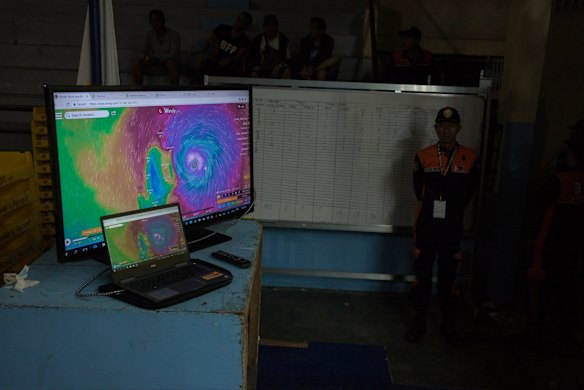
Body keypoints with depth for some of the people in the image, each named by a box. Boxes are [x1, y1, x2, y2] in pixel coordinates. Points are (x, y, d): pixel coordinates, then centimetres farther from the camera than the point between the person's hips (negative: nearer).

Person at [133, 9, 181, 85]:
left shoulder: (174, 35, -11)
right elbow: (143, 51, 2)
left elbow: (173, 54, -21)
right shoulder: (149, 35, 3)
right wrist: (145, 58, -24)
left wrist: (157, 59, -33)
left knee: (171, 62, -38)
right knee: (138, 63, -21)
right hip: (154, 62, 4)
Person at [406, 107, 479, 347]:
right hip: (425, 229, 1)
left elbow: (469, 192, 10)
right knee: (422, 277, 8)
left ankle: (448, 325, 22)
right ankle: (419, 322, 23)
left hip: (452, 230, 0)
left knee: (448, 278, 7)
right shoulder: (424, 156, -2)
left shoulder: (469, 158, -3)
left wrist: (453, 209, 11)